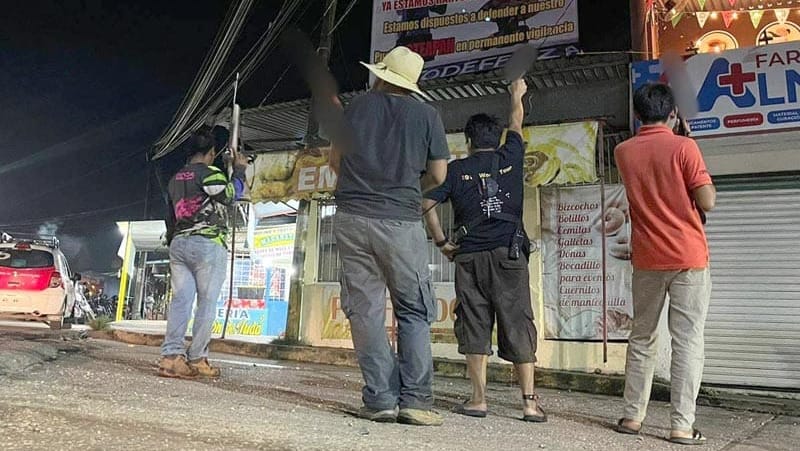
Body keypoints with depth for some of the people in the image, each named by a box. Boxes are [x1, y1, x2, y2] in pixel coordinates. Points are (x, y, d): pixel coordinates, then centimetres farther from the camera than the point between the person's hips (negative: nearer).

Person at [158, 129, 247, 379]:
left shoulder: (176, 179, 20)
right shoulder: (208, 172, -5)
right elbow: (230, 195, -3)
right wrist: (239, 170, 8)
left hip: (178, 243, 7)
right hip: (207, 243, -7)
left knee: (180, 300, 1)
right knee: (206, 302, -3)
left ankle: (171, 357, -7)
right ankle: (197, 360, -3)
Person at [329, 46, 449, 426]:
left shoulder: (356, 108, 10)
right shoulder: (426, 115, 4)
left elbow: (335, 161, 18)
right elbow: (438, 175, 5)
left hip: (352, 219, 2)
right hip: (401, 223, -2)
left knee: (365, 309, 5)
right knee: (413, 312, 6)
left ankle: (380, 399, 4)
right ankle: (415, 399, -1)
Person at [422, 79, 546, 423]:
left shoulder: (456, 169, 5)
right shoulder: (510, 159, 9)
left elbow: (426, 204, -2)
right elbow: (516, 126, 28)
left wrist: (441, 242, 7)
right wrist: (517, 95, 45)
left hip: (470, 256, 0)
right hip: (509, 254, 0)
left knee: (475, 327, 6)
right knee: (518, 326, 3)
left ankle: (478, 400, 8)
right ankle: (530, 402, 4)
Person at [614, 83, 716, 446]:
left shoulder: (623, 152, 5)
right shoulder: (683, 147, -8)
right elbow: (707, 202, -9)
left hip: (646, 259, 4)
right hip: (689, 258, -3)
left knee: (642, 338, 13)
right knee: (687, 342, 1)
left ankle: (632, 416, 17)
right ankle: (682, 426, 3)